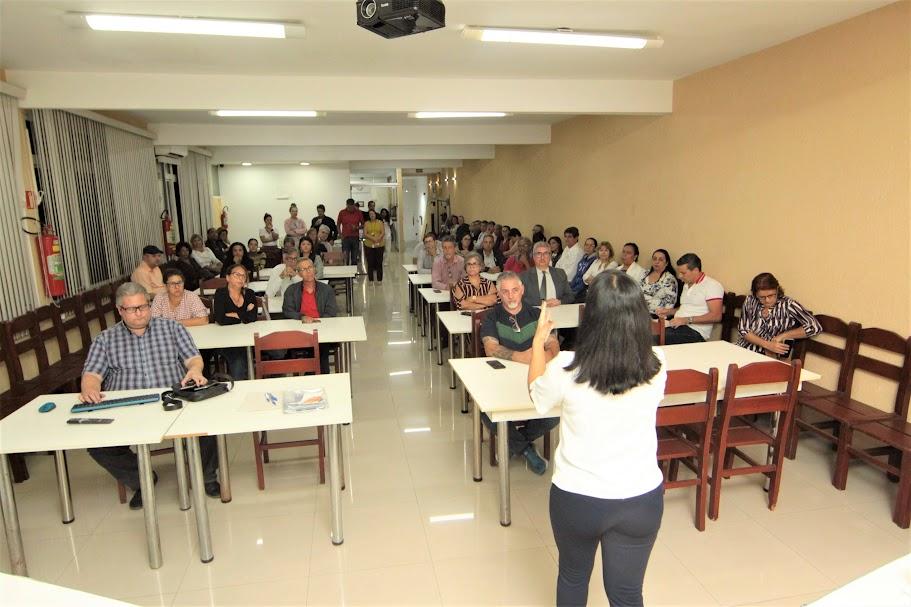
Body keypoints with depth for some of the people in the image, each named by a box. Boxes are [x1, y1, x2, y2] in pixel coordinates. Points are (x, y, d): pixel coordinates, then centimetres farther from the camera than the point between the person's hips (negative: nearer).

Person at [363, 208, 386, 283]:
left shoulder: (380, 222, 6)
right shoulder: (366, 223, 7)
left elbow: (383, 233, -2)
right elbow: (365, 234, -3)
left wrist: (378, 239, -20)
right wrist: (373, 238, -17)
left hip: (379, 245, 0)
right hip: (369, 246, 0)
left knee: (379, 262, 1)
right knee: (370, 263, 1)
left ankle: (379, 279, 8)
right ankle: (370, 279, 9)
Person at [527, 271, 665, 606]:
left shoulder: (567, 369, -22)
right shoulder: (657, 366, -15)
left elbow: (537, 395, 1)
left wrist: (539, 341, 12)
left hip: (577, 498, -1)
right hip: (642, 498, 2)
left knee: (573, 577, 26)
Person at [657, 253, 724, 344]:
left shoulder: (712, 285, -6)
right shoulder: (687, 284, 22)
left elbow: (716, 316, -15)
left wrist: (687, 320, -20)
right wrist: (669, 311, 16)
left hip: (695, 331, -8)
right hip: (677, 326, 8)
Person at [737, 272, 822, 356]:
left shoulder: (788, 305, -9)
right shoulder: (750, 301, -1)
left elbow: (815, 326, -14)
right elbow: (743, 330, -2)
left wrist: (783, 336, -12)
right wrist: (768, 344, -15)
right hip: (741, 350, 4)